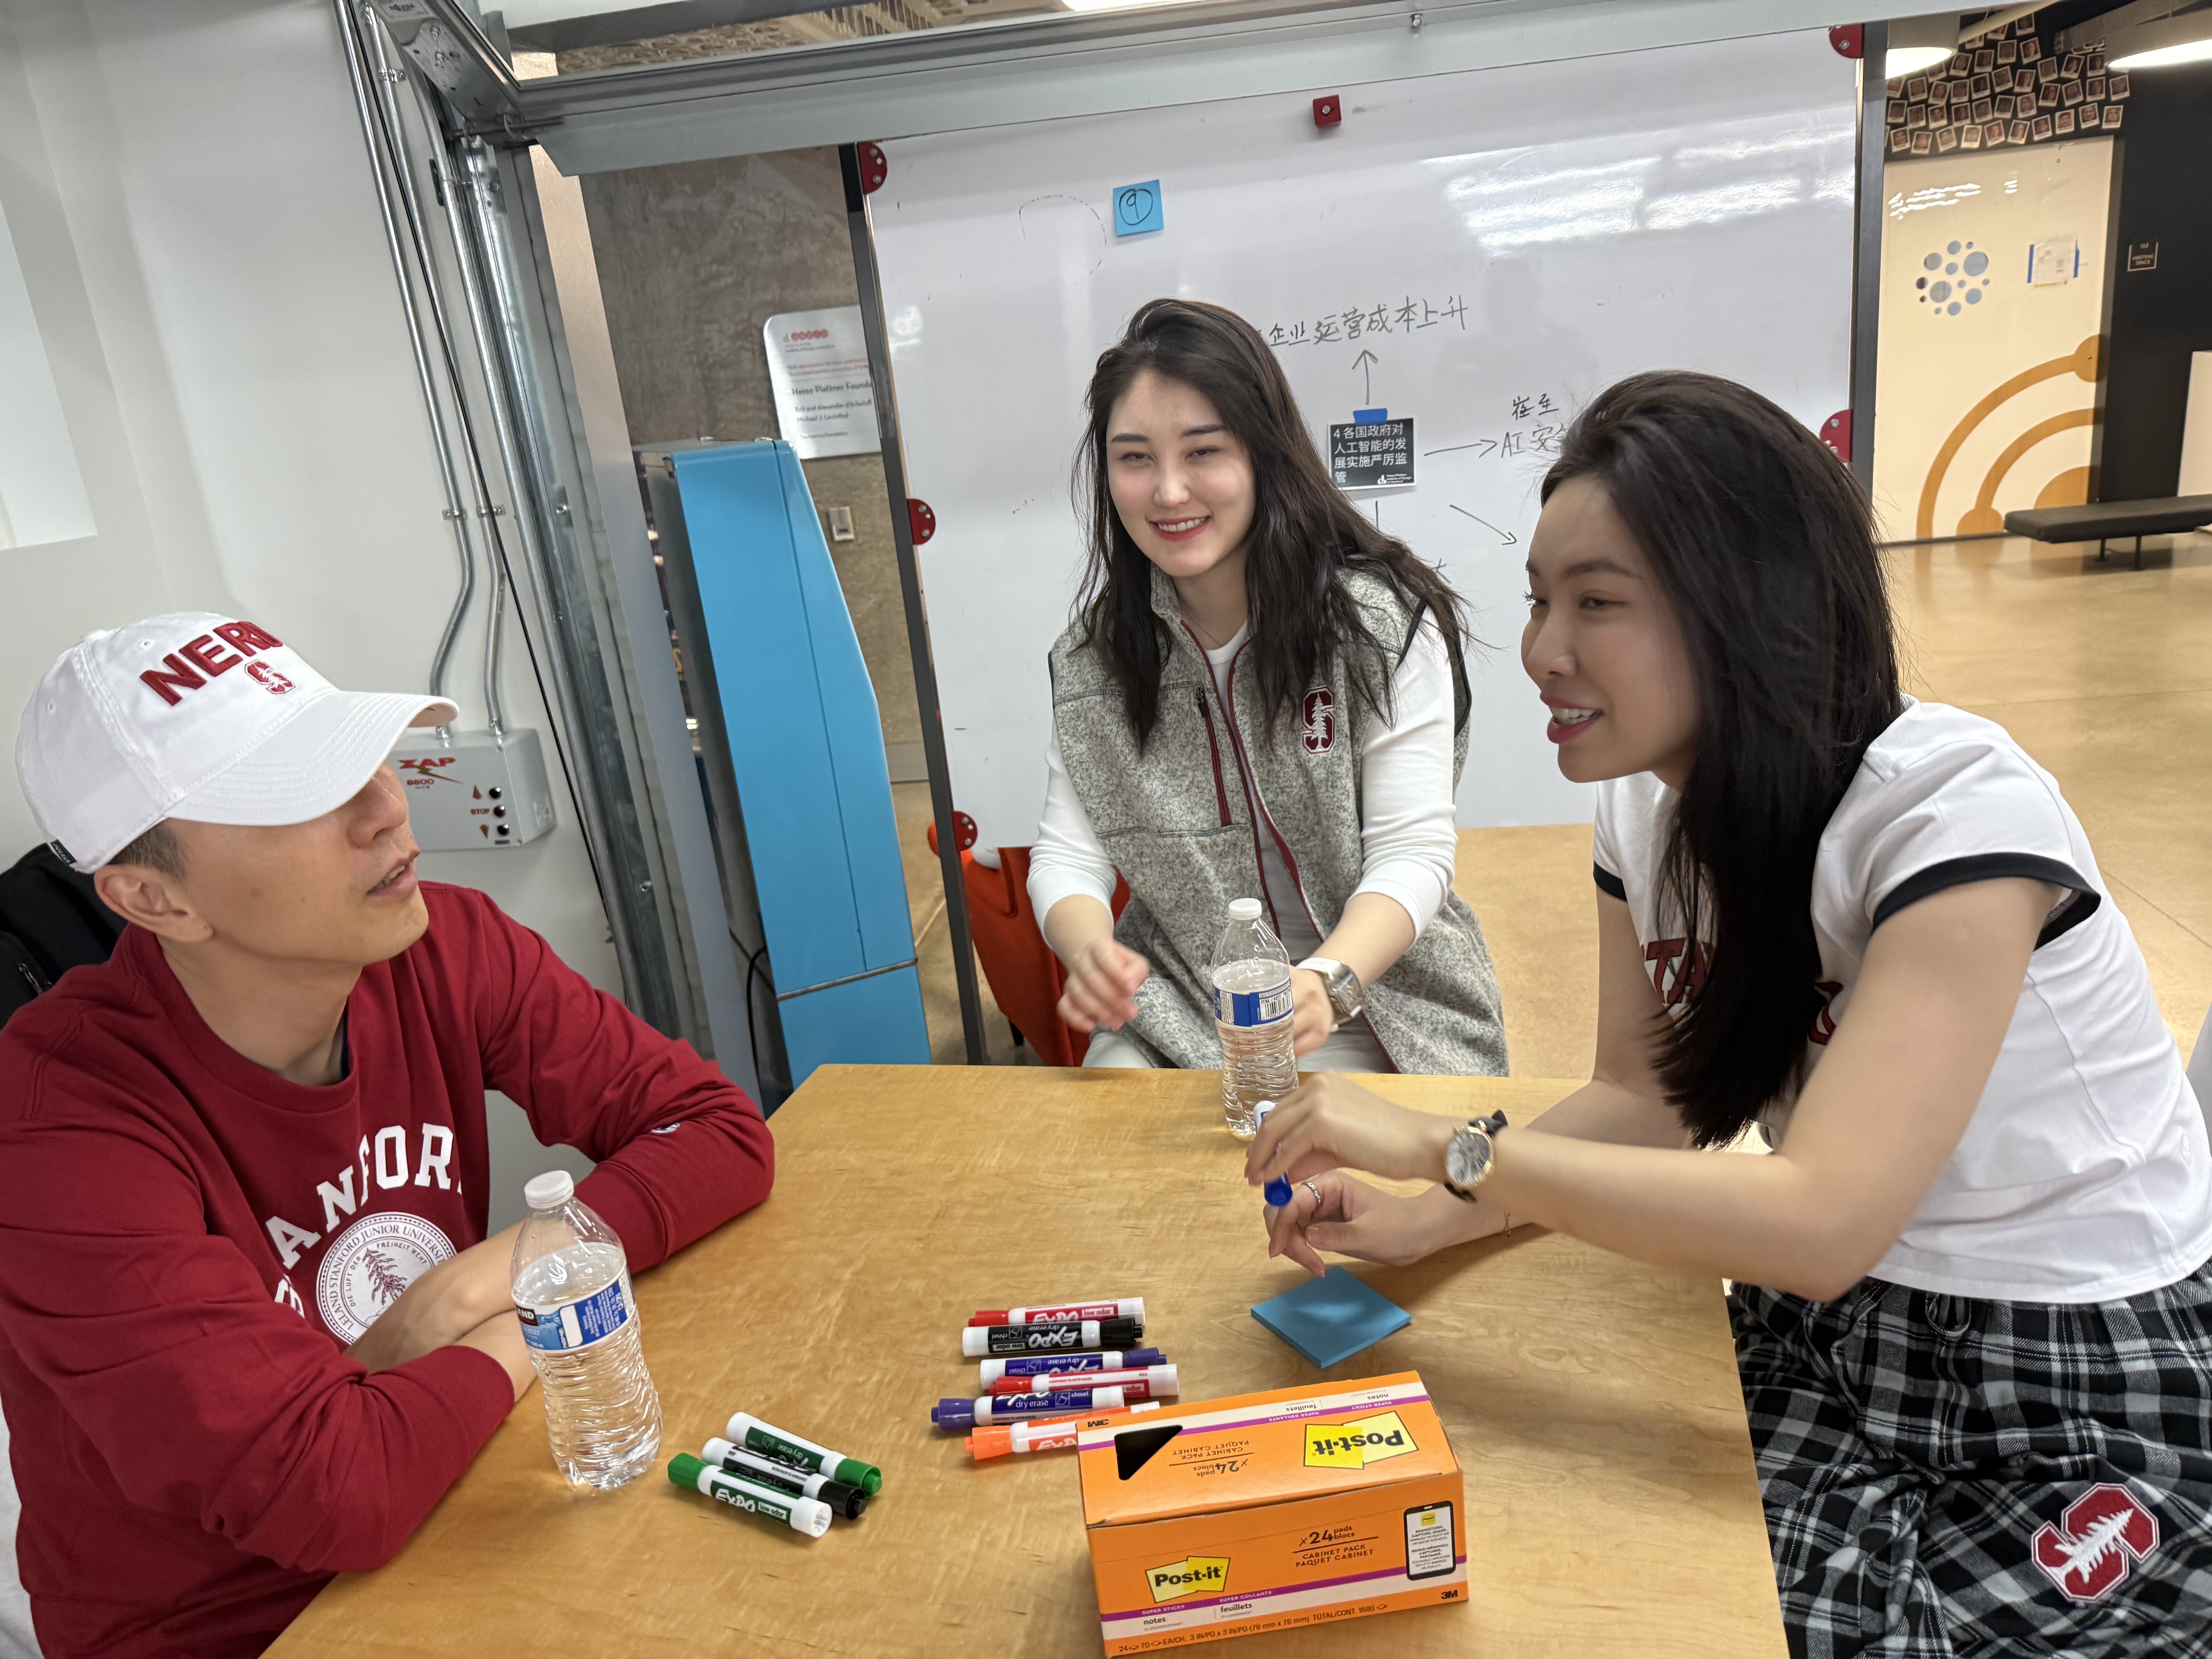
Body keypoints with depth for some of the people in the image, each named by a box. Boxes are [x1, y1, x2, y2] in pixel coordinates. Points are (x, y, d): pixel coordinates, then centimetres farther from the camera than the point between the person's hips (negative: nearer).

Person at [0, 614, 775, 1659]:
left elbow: (722, 1132, -7)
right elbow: (331, 1496, -30)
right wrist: (515, 1332, -13)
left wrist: (481, 1284, -19)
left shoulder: (448, 950, -10)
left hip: (450, 1517, 5)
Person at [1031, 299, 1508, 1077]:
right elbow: (1067, 854, -2)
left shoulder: (1386, 623, -10)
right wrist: (1089, 951, -26)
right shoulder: (1091, 658, 1)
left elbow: (1412, 854, -13)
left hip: (1373, 995, -2)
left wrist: (1327, 982, -33)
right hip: (1173, 1007, 3)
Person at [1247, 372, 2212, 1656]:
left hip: (2086, 1406, -5)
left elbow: (1824, 1221, -34)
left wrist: (1446, 1146, -30)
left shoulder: (1959, 809, -26)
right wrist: (1419, 1223, -13)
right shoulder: (1648, 800, -4)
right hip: (1835, 1335, 5)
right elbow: (1651, 1097, 2)